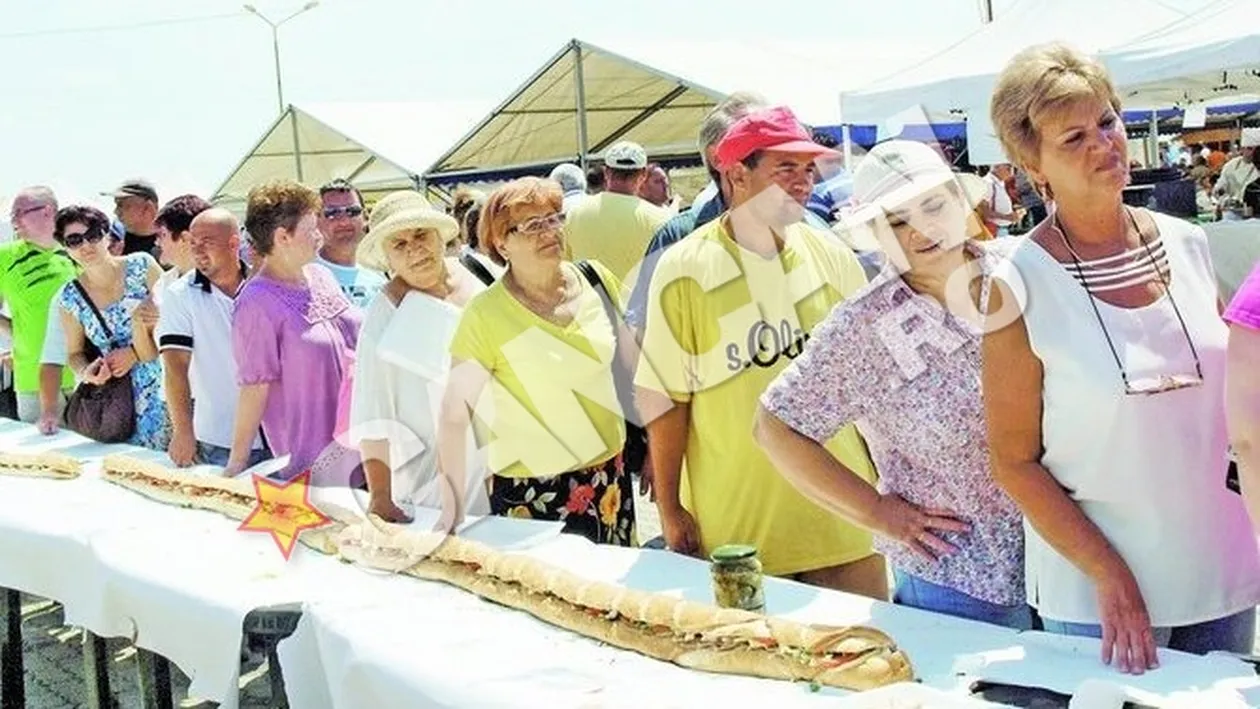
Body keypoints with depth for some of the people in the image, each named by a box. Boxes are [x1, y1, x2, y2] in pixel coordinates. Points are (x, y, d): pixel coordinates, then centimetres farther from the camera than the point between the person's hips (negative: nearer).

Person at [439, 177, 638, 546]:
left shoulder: (597, 280, -2)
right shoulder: (485, 315, -15)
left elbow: (632, 363, 10)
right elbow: (454, 414, -13)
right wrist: (453, 508, -16)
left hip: (610, 476, 4)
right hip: (533, 492, -4)